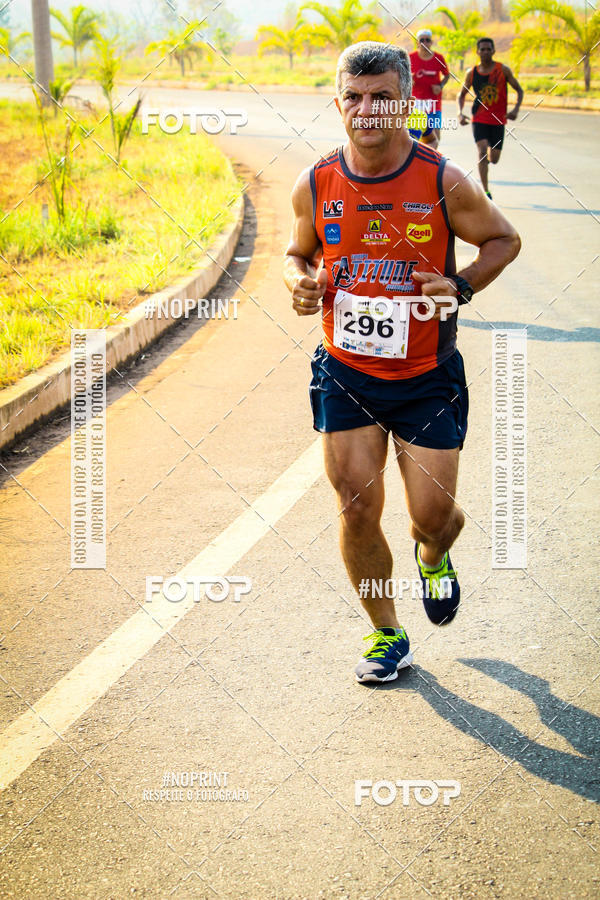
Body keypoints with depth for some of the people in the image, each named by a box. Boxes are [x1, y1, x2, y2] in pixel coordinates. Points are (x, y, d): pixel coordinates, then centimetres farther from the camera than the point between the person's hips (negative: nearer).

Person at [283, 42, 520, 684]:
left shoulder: (443, 183, -12)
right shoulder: (315, 185, -5)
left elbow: (503, 239, 2)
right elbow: (299, 252, 13)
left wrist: (460, 286, -16)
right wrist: (300, 282, -10)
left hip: (426, 376, -2)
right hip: (346, 373, 2)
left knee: (432, 514, 0)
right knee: (357, 510, -1)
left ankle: (433, 557, 40)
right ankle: (387, 636, 22)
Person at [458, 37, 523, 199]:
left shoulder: (503, 70, -4)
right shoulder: (471, 73, 0)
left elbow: (519, 90, 3)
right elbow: (462, 94, 13)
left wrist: (516, 109, -14)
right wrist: (460, 113, -4)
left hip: (498, 119, 0)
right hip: (479, 118, 0)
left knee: (494, 159, 5)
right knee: (482, 150, -20)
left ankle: (484, 160, 45)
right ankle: (485, 192, -18)